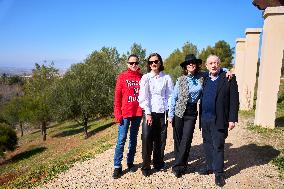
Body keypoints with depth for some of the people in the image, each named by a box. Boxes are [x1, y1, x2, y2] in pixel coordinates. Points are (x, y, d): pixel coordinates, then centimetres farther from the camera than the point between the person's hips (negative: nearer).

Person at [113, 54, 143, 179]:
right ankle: (117, 166, 10)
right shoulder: (122, 77, -1)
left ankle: (130, 162, 26)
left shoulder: (141, 77, 6)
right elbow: (117, 96, -3)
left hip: (138, 113, 3)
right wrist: (117, 113, -10)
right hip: (125, 113, -3)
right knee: (121, 139, 0)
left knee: (133, 138, 13)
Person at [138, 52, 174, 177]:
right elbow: (143, 97, -3)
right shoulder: (145, 77, 4)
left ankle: (158, 163, 25)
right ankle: (145, 166, 8)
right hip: (149, 112, -1)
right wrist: (148, 113, -10)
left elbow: (170, 95, 6)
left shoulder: (166, 78, 7)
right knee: (147, 138, -6)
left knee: (161, 139, 6)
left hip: (162, 112, 1)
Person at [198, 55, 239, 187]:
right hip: (205, 119, 5)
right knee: (207, 144, 15)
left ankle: (219, 173, 16)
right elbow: (202, 98, 10)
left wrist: (232, 119, -12)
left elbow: (234, 100, -8)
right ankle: (210, 167, 31)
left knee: (218, 146, 2)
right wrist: (200, 116, 5)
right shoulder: (205, 80, 11)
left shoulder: (228, 78, -4)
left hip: (219, 120, -5)